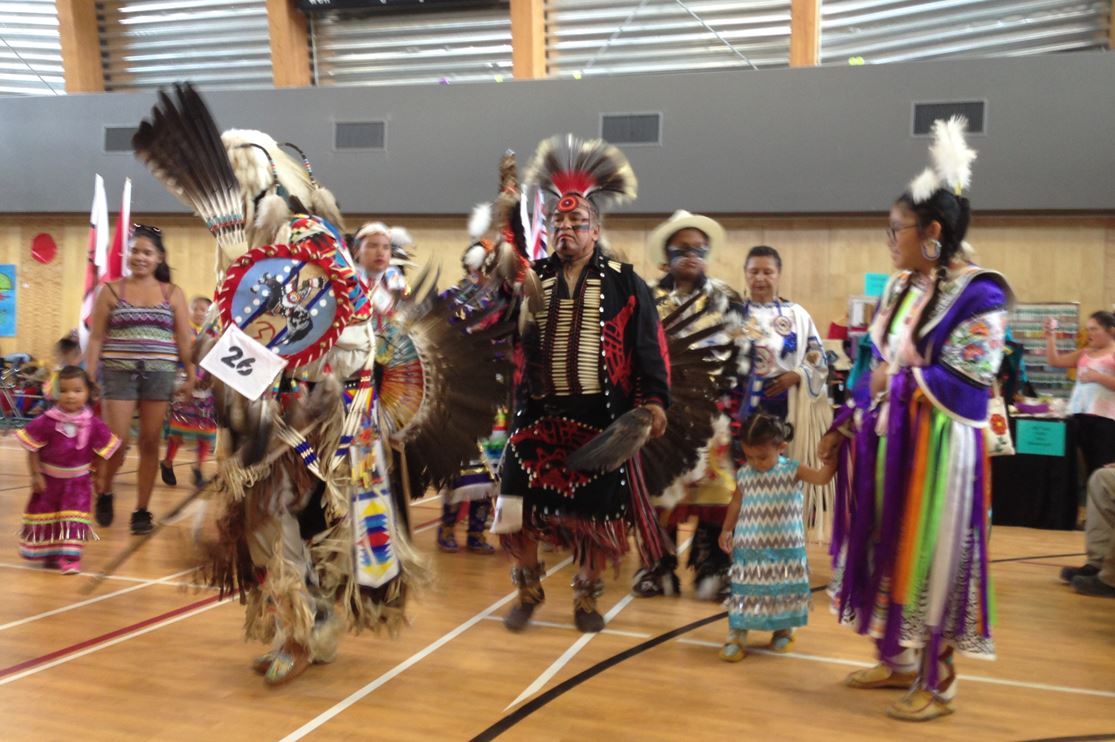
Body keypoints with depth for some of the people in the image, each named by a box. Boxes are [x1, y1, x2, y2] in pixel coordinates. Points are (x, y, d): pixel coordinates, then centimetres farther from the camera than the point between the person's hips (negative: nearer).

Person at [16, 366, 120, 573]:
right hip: (49, 478, 1)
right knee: (46, 518, 16)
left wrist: (99, 476, 5)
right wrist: (35, 475, -11)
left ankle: (70, 558, 4)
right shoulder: (46, 421, -18)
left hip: (78, 481, 0)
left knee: (73, 518, -4)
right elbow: (32, 449, -10)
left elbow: (101, 451, -1)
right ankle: (49, 553, 36)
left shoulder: (93, 424, -13)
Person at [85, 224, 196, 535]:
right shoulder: (111, 291, 4)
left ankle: (142, 510, 15)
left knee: (150, 443, 4)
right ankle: (104, 493, 24)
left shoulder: (173, 293, 8)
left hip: (160, 375, 1)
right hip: (119, 373, -1)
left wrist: (190, 376, 1)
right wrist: (88, 377, -3)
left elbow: (184, 339, 7)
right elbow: (96, 338, 3)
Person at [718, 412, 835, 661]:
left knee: (784, 591, 12)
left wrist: (834, 457, -29)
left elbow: (822, 477, -17)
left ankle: (784, 631, 33)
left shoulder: (792, 470, -8)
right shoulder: (744, 474, -2)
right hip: (750, 548, 1)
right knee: (744, 592, 1)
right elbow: (736, 503, 9)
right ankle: (736, 637, 7)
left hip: (785, 549, -1)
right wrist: (726, 531, 6)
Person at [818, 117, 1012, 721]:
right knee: (887, 551, 14)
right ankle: (895, 660, 31)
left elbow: (969, 385, -18)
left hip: (937, 449, -7)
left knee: (931, 559, 2)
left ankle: (936, 683, 19)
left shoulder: (978, 296, -14)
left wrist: (899, 379, -13)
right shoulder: (899, 286, 9)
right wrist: (844, 426, 10)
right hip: (885, 441, 8)